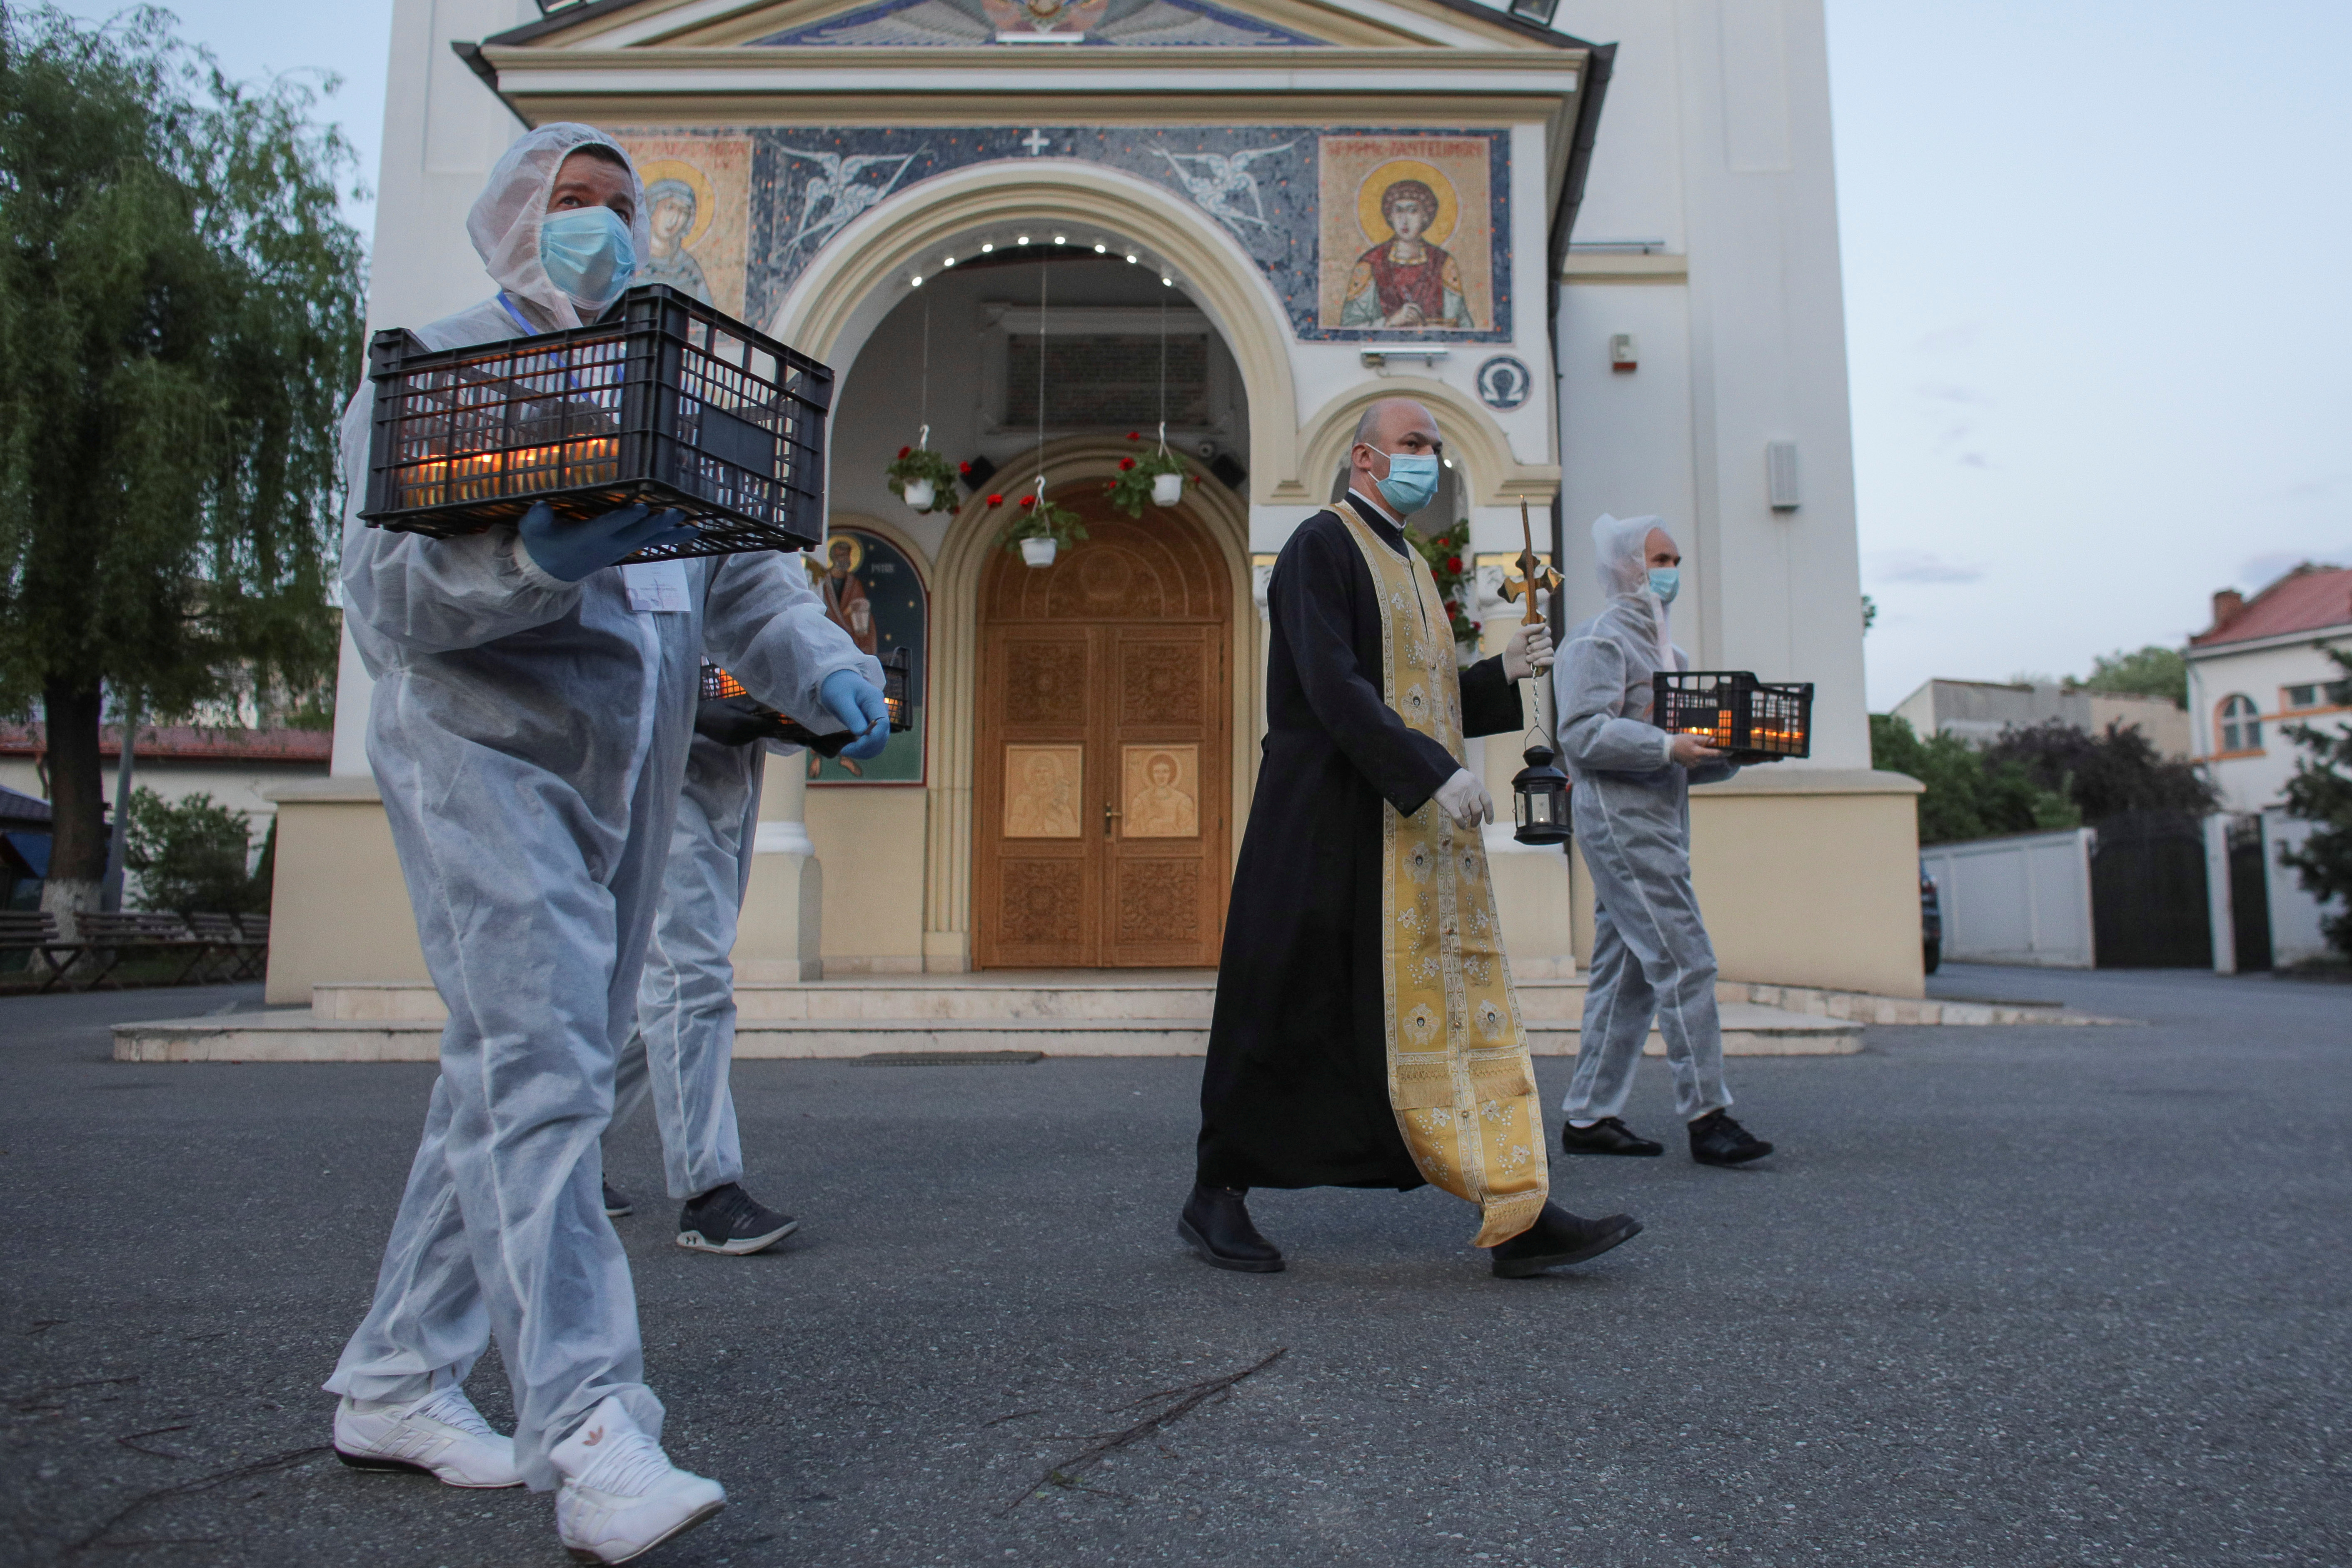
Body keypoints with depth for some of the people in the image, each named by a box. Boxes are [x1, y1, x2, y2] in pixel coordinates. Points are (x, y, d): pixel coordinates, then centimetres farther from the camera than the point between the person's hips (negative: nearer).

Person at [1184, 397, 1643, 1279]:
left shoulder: (1409, 566, 21)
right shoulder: (1322, 546, -7)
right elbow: (1335, 690, -19)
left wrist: (1500, 677, 8)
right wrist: (1434, 773, -26)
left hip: (1421, 830, 9)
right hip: (1334, 826, -8)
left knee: (1460, 998, 3)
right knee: (1294, 1013, -1)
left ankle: (1516, 1213, 4)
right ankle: (1215, 1198, 15)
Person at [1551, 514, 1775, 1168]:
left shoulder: (1663, 647, 25)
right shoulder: (1600, 641, -4)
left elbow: (1682, 757, 24)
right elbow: (1583, 734, -18)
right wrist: (1667, 747, -24)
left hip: (1660, 820, 10)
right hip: (1619, 818, -10)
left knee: (1628, 972, 8)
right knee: (1686, 961, -13)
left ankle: (1589, 1117, 13)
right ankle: (1707, 1117, -9)